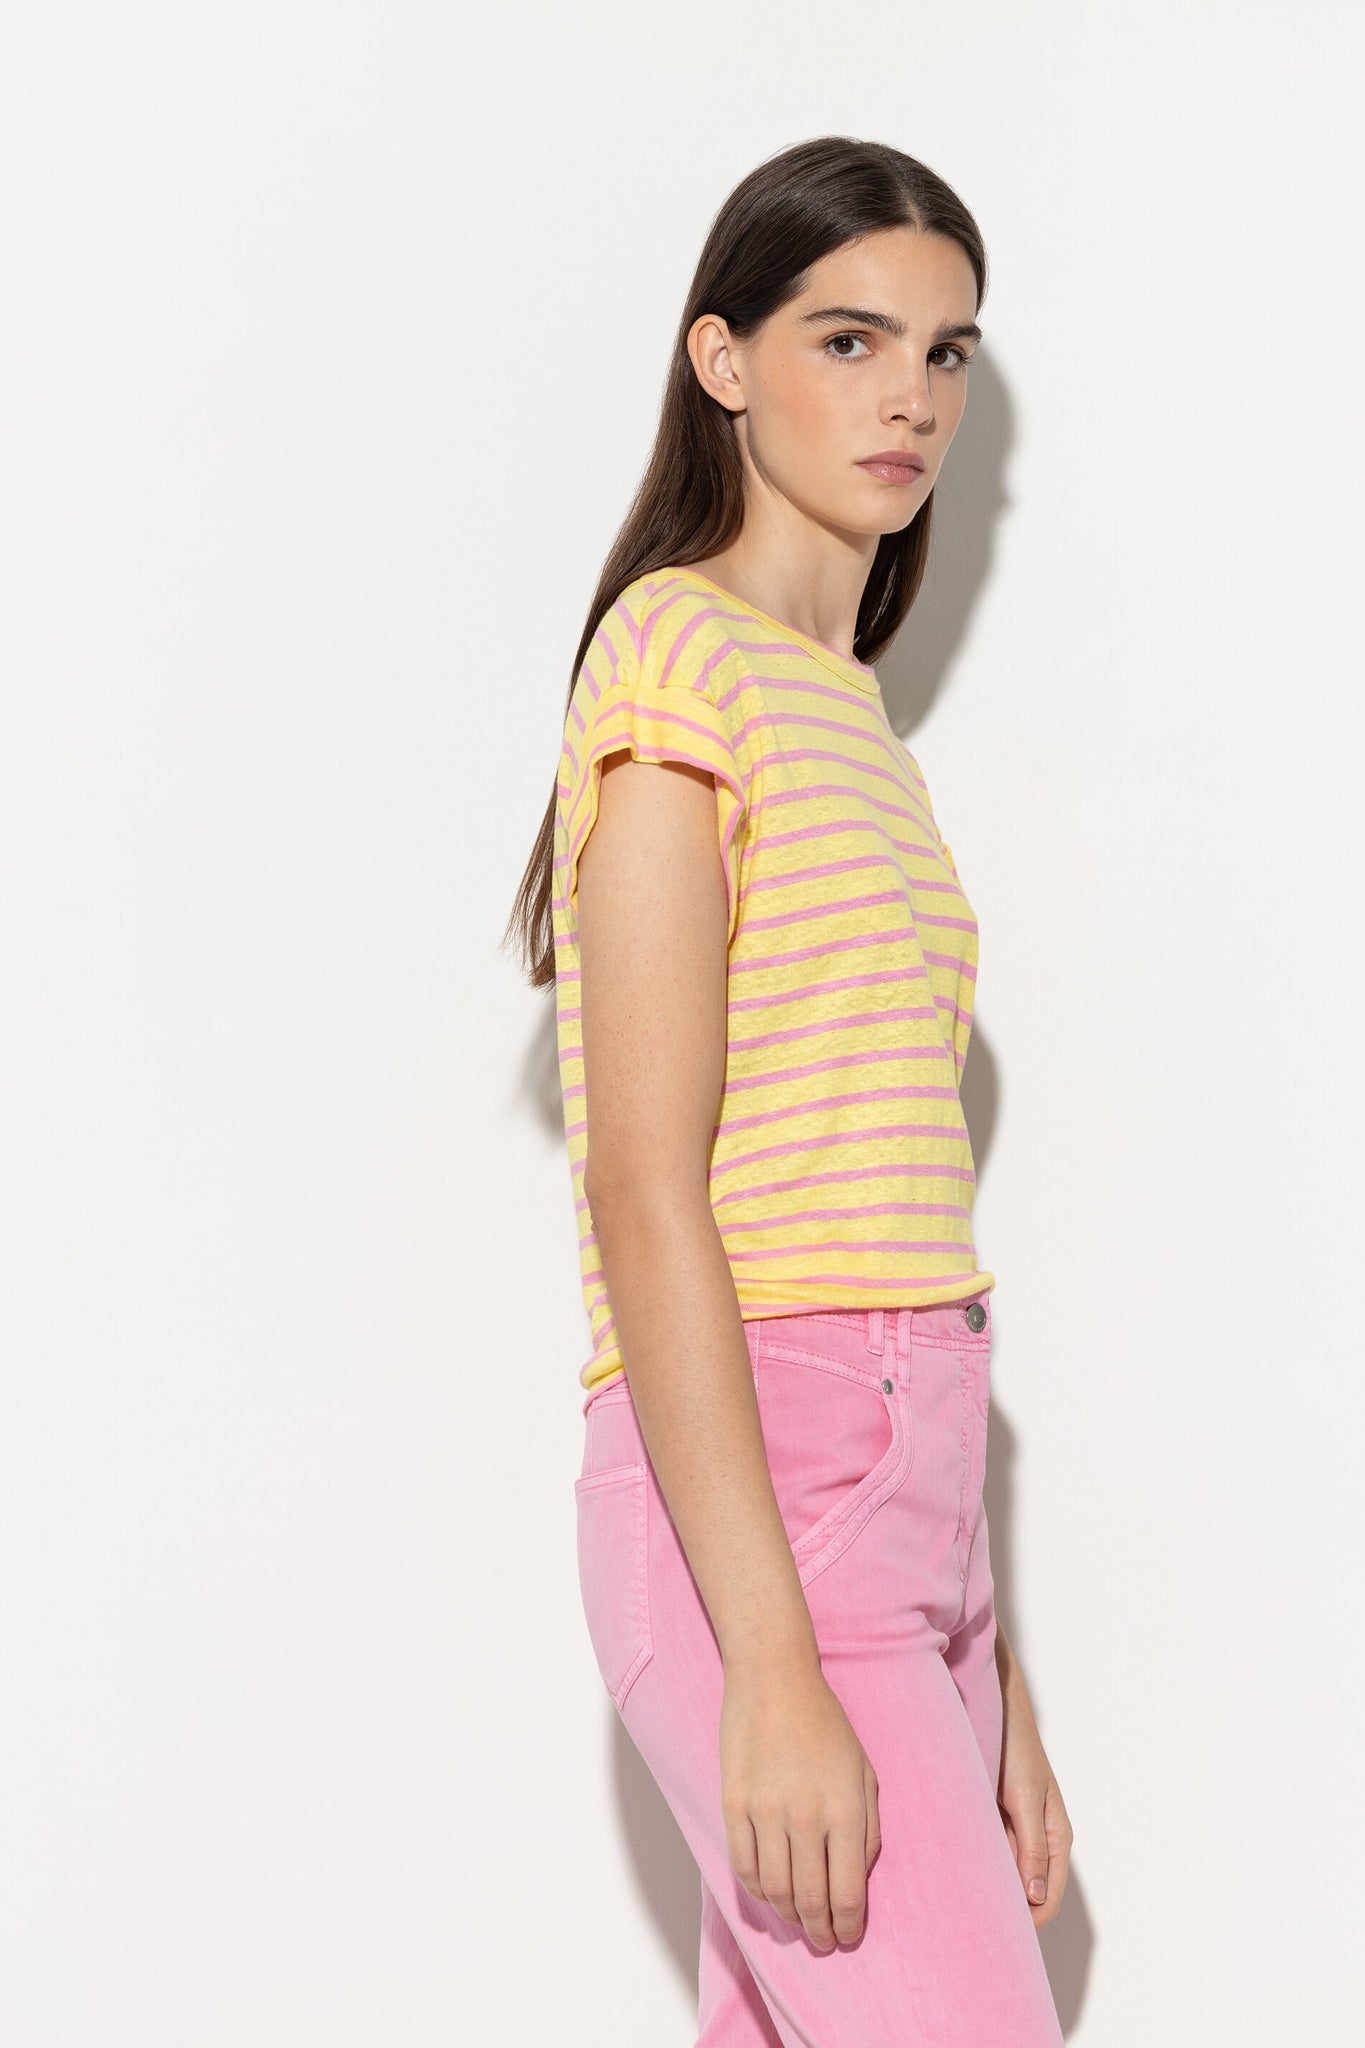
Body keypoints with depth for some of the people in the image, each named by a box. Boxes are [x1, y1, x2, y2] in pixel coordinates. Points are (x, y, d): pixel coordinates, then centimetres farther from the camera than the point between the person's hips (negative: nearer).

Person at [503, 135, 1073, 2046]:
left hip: (903, 1496, 8)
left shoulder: (856, 719, 22)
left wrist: (991, 1688, 17)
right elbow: (646, 1186, -13)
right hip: (749, 1503, -8)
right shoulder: (683, 655, -4)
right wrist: (774, 1658, -20)